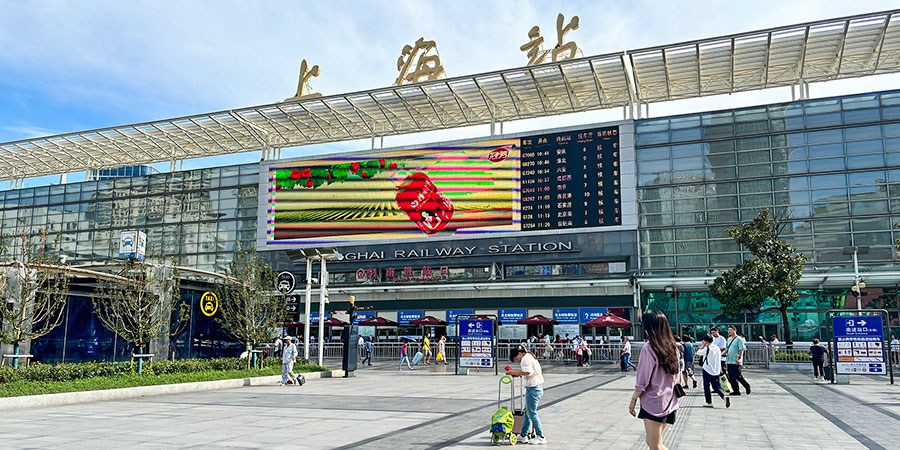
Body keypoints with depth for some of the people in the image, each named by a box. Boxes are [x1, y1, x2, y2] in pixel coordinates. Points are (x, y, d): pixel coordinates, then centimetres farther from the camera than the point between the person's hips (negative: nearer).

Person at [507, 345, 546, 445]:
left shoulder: (526, 358, -11)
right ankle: (523, 436, 20)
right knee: (527, 411, 14)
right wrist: (516, 373, 10)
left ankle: (541, 437, -1)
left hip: (533, 387, -11)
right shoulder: (530, 357, 20)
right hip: (536, 387, 11)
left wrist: (514, 372, -13)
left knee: (532, 413, -5)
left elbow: (527, 372, -22)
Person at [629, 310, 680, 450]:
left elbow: (642, 381, -14)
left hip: (653, 402, -8)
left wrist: (633, 399, -3)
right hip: (669, 401, 8)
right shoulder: (673, 346, 5)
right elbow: (675, 377, 13)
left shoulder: (648, 348, -16)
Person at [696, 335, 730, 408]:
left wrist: (703, 345, 0)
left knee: (706, 387, 5)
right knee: (716, 387, 11)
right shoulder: (717, 348, 7)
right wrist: (720, 369, 22)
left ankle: (709, 403, 5)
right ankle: (725, 396, -11)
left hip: (707, 370, -6)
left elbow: (698, 352, -2)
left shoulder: (707, 348, -14)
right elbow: (719, 360, 14)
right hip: (716, 371, 6)